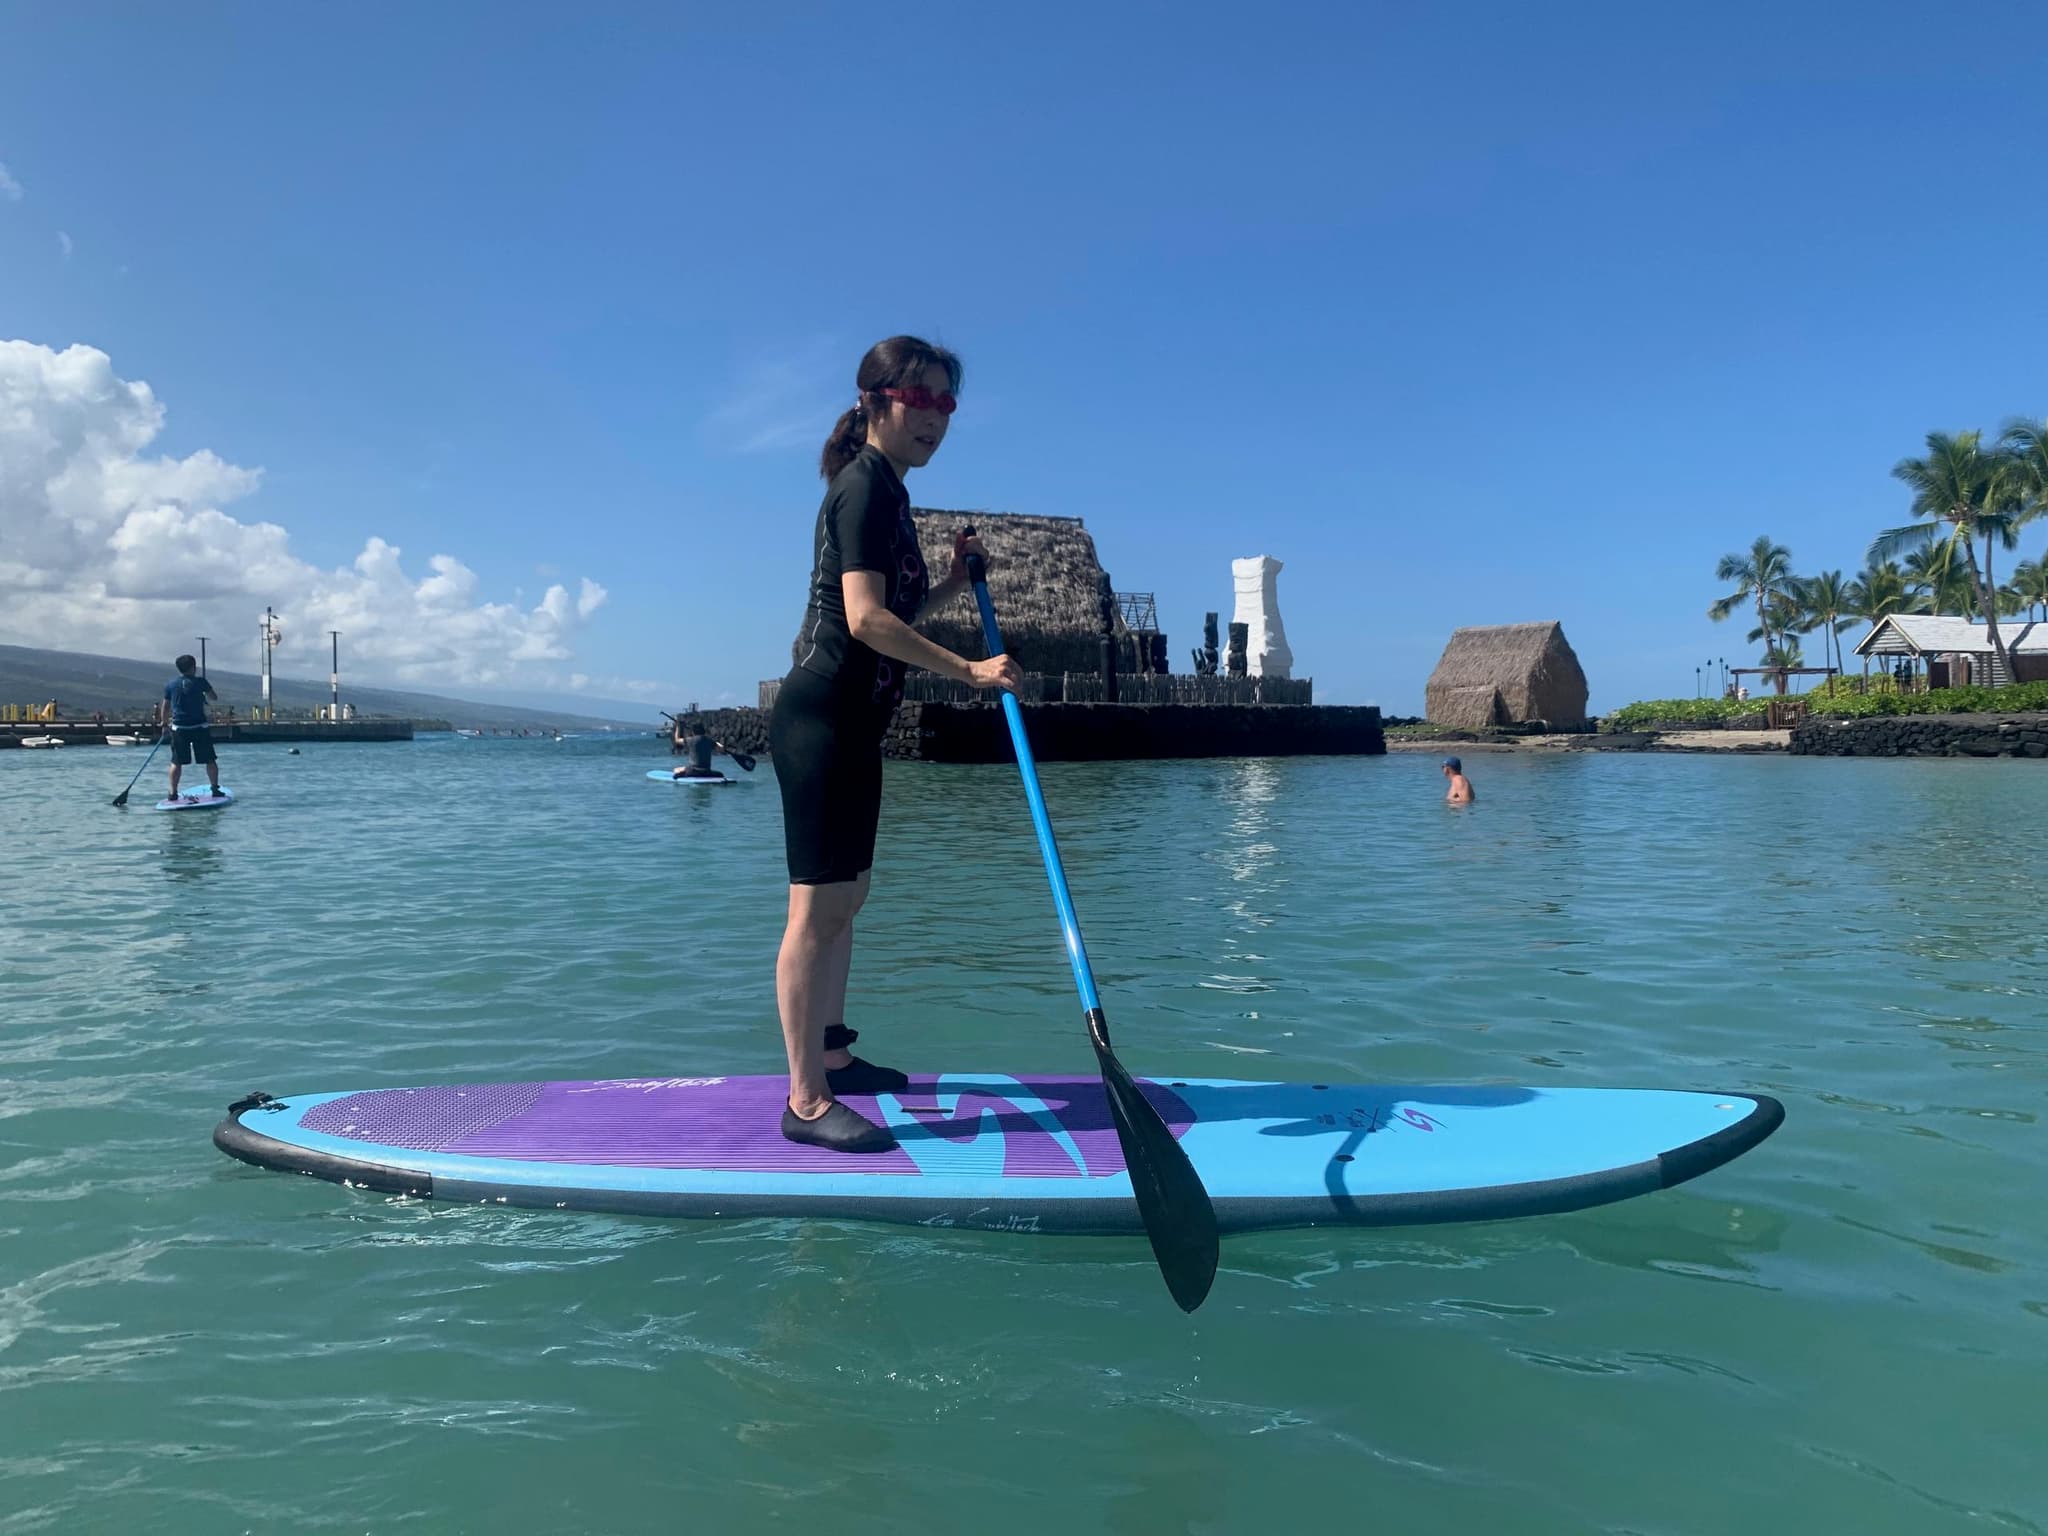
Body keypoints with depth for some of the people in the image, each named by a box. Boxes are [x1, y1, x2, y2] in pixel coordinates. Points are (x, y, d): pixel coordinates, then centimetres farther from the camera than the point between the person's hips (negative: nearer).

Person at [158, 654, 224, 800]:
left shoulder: (170, 685, 4)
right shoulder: (200, 682, -4)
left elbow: (165, 707, 9)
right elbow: (214, 697, 9)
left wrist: (164, 722, 24)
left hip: (178, 729, 2)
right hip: (200, 727, -2)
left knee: (176, 762, 8)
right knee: (210, 760, 7)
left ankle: (173, 792, 6)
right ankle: (215, 789, 6)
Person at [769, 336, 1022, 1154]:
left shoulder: (886, 492, 19)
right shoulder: (864, 487, -11)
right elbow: (866, 619, -22)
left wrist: (952, 581, 11)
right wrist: (969, 670, -21)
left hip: (852, 722, 11)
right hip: (822, 716, -11)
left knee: (846, 897, 17)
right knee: (817, 906, -9)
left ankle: (830, 1054, 30)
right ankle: (806, 1102, -4)